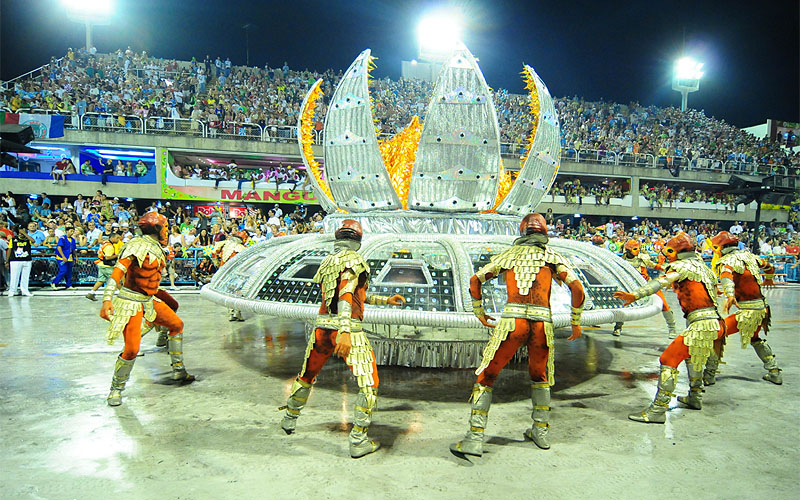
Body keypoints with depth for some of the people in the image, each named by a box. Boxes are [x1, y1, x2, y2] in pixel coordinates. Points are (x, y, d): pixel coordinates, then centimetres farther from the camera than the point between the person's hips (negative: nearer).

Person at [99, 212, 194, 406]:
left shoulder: (156, 248, 10)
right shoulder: (138, 245, -18)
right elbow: (119, 270, -28)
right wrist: (107, 299, -38)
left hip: (149, 300, 9)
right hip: (131, 302, -9)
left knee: (177, 325, 15)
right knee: (132, 349, -14)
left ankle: (178, 370, 27)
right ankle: (116, 389, 10)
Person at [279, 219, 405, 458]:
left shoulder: (327, 262, 16)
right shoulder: (354, 260, -7)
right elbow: (346, 294, -23)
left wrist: (385, 300, 25)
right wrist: (345, 333, -32)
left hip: (322, 326, 7)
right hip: (348, 328, -7)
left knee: (307, 375, 26)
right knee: (369, 385, 3)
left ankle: (290, 420, 44)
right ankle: (358, 441, 3)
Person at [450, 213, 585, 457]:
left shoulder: (509, 255, 15)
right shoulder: (553, 257, 14)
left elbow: (475, 280, 13)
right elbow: (577, 288, 4)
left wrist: (479, 312, 21)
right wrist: (576, 322, 14)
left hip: (512, 320, -2)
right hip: (543, 321, 2)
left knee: (487, 376, 5)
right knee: (540, 377, 28)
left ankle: (475, 438, -1)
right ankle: (540, 431, 33)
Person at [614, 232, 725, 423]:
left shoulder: (683, 266, -7)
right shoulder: (701, 265, 18)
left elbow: (661, 282, -23)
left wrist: (635, 295, -34)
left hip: (700, 324, -10)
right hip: (713, 322, 10)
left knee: (668, 360, -9)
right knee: (693, 355, 32)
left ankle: (658, 410, -11)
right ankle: (695, 397, 44)